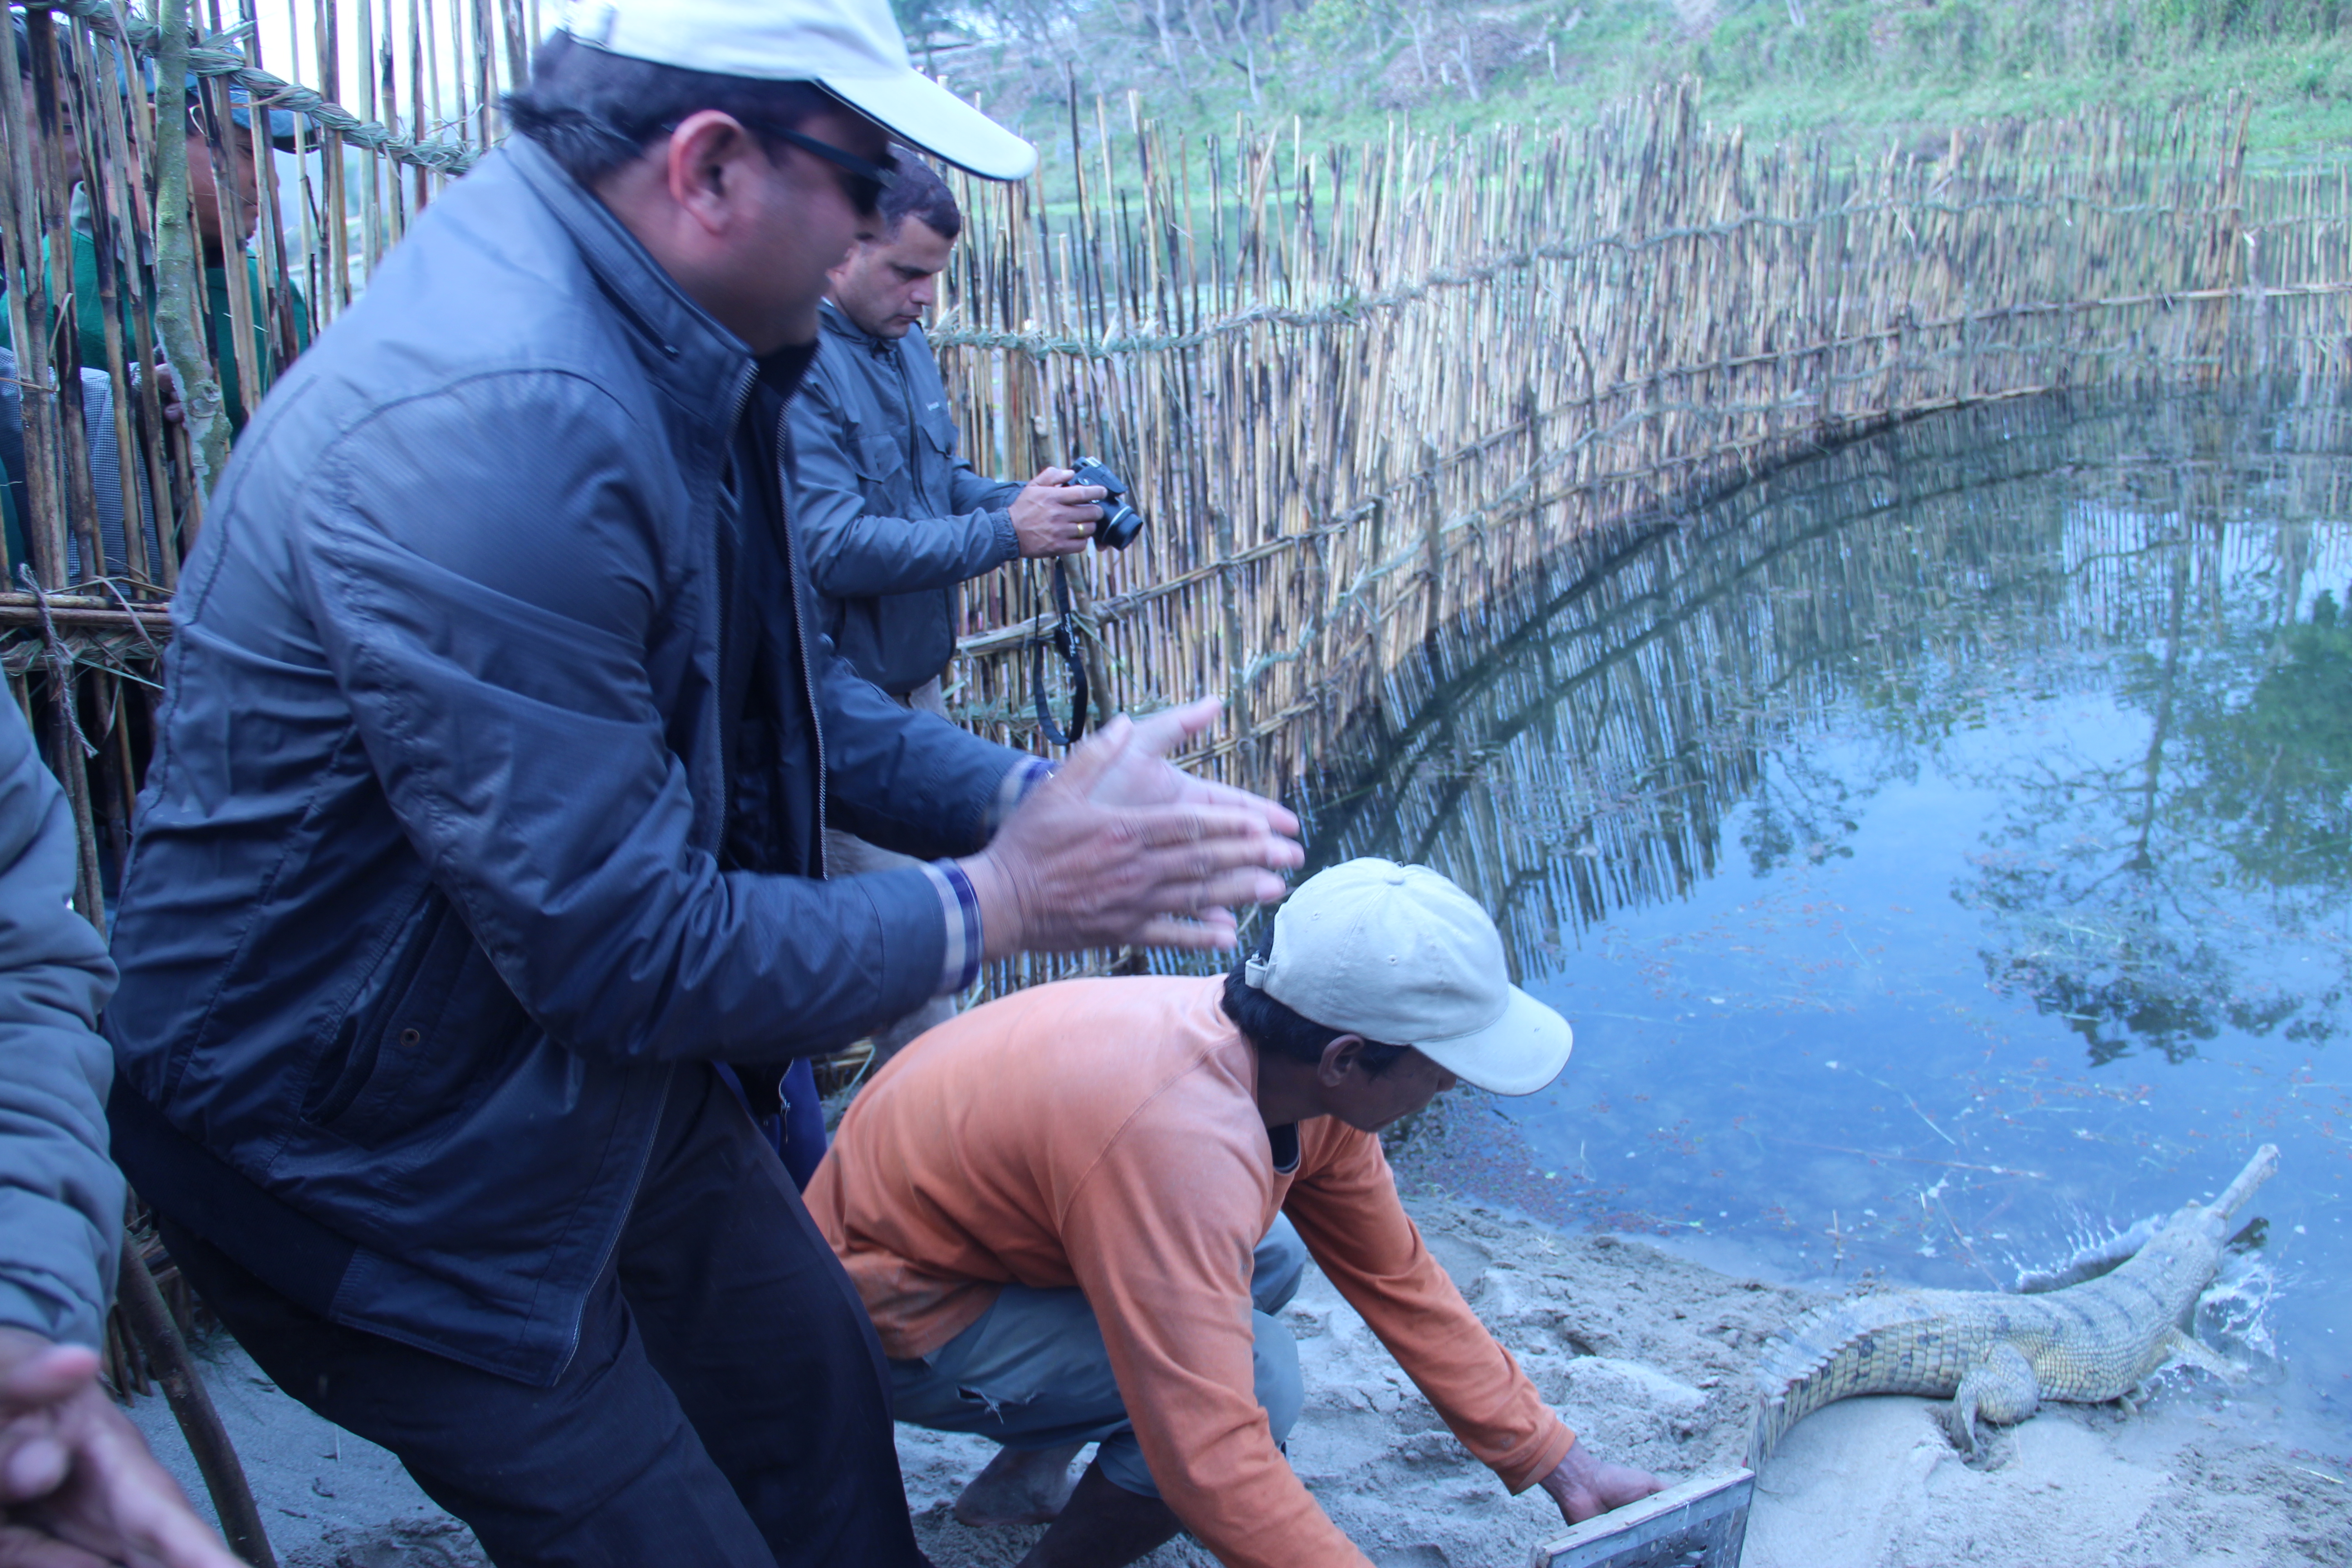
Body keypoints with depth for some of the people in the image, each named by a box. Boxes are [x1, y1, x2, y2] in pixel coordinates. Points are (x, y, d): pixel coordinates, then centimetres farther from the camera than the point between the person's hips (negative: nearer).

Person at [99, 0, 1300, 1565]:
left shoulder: (671, 353, -3)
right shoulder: (498, 428, -34)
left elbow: (787, 688, 9)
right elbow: (620, 949, -30)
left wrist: (1026, 796, -6)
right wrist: (998, 902, -19)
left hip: (605, 1072, 9)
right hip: (382, 1159, -9)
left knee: (819, 1388, 21)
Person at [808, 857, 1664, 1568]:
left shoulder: (1305, 1067, -9)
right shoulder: (1179, 1136, -36)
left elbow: (1400, 1284, 2)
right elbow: (1214, 1466, -36)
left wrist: (1557, 1464, 5)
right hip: (890, 1318, -9)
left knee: (1269, 1258, 11)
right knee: (1258, 1375, -22)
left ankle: (1026, 1472, 16)